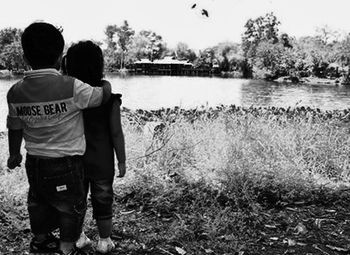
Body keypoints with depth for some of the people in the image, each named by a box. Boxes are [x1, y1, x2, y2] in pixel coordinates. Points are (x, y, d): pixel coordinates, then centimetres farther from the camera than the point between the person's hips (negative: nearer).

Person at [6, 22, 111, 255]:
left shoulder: (15, 92, -7)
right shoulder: (72, 87, -23)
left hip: (34, 161, 5)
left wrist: (15, 154, 21)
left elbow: (15, 128, 4)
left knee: (39, 202, 25)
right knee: (71, 206, 16)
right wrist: (106, 83, 15)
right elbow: (102, 96, -8)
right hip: (66, 162, -5)